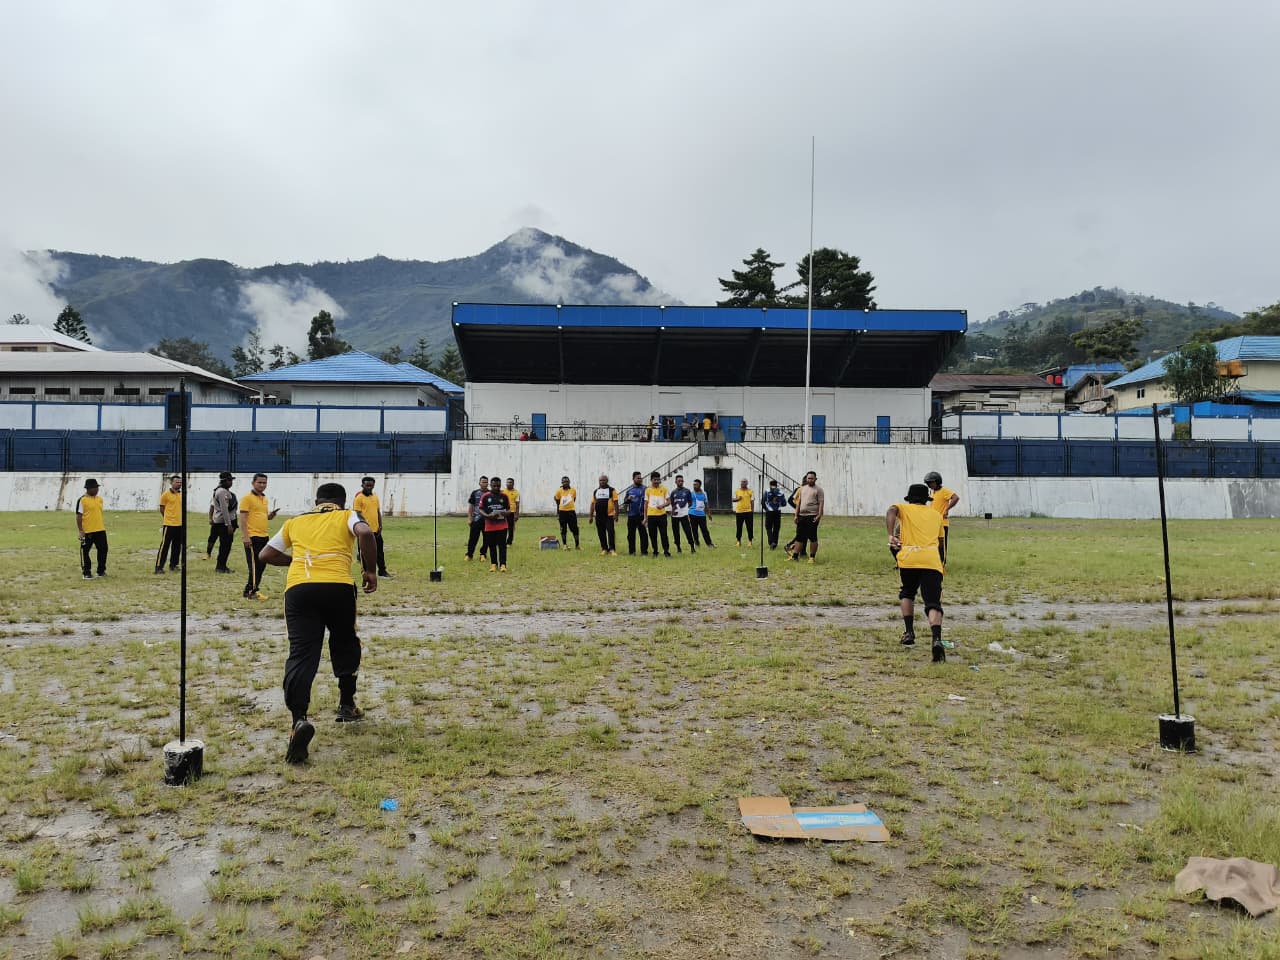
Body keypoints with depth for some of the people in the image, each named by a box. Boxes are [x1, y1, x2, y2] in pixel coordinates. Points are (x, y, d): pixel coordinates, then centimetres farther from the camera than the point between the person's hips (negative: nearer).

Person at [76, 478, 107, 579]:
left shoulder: (99, 499, 11)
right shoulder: (82, 500, -10)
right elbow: (79, 516, -11)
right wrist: (80, 531, -14)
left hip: (100, 530, 6)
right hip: (87, 531, -6)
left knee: (103, 549, 9)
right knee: (85, 551, 3)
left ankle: (101, 570, 20)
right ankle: (86, 572, 11)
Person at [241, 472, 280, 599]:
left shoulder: (264, 498, 17)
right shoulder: (247, 498, -7)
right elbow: (243, 519, -12)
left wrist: (271, 514, 3)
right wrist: (245, 536, -19)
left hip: (263, 537, 8)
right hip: (252, 537, -8)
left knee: (261, 565, 11)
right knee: (254, 565, -7)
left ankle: (252, 590, 20)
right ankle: (250, 592, 0)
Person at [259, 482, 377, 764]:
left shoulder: (295, 522, 28)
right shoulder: (347, 516, 19)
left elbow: (265, 555, 31)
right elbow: (365, 533, -4)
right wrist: (370, 570, 6)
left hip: (298, 589, 1)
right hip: (338, 587, -1)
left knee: (301, 655, -3)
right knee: (345, 644, 24)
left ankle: (299, 719, -24)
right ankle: (346, 706, 31)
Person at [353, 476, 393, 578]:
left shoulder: (375, 497, 11)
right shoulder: (359, 498, -9)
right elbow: (357, 514, -11)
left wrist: (380, 526, 8)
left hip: (376, 529, 6)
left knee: (380, 551, 12)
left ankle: (382, 572, 22)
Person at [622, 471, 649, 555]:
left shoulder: (644, 489, 1)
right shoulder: (629, 490, 11)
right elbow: (624, 503, 14)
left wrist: (645, 514, -11)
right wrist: (628, 499, -8)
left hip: (641, 515, -3)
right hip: (631, 515, 3)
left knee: (643, 534, -3)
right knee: (631, 534, 7)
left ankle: (644, 551, 2)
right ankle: (631, 551, 14)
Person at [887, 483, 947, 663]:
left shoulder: (905, 508, 19)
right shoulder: (936, 514, 27)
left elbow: (892, 511, -6)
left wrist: (891, 535, -17)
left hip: (909, 559, -1)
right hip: (932, 560, 1)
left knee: (907, 594, 26)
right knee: (933, 604, -6)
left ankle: (909, 633, 18)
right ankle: (937, 640, -29)